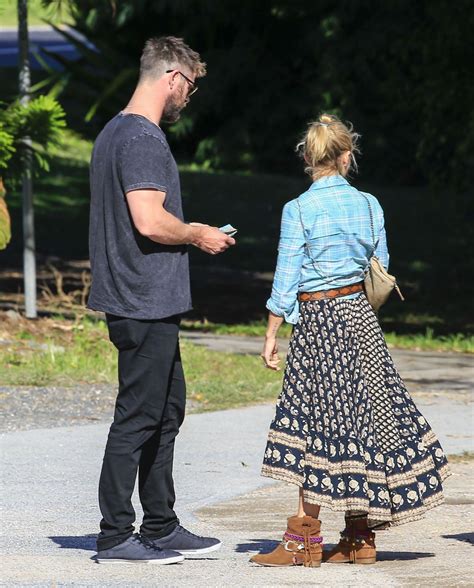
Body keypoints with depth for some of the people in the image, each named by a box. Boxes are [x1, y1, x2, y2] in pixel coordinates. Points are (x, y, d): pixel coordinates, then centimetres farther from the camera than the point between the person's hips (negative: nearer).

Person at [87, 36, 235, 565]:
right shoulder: (143, 139, -17)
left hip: (149, 304, 11)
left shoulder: (113, 133, 16)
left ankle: (160, 527, 22)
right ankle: (115, 536, -1)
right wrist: (198, 235, -8)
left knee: (166, 410, 16)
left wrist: (189, 235, 18)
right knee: (138, 417, -5)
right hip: (146, 304, -11)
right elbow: (150, 221, -24)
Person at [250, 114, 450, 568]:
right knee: (364, 418, 7)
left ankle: (305, 539, -3)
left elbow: (285, 280, -8)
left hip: (316, 323, -4)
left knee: (315, 427, -3)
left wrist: (271, 335, -3)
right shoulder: (369, 205, 2)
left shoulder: (298, 210, -9)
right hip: (360, 316, 4)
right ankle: (360, 537, 10)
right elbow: (380, 270, 9)